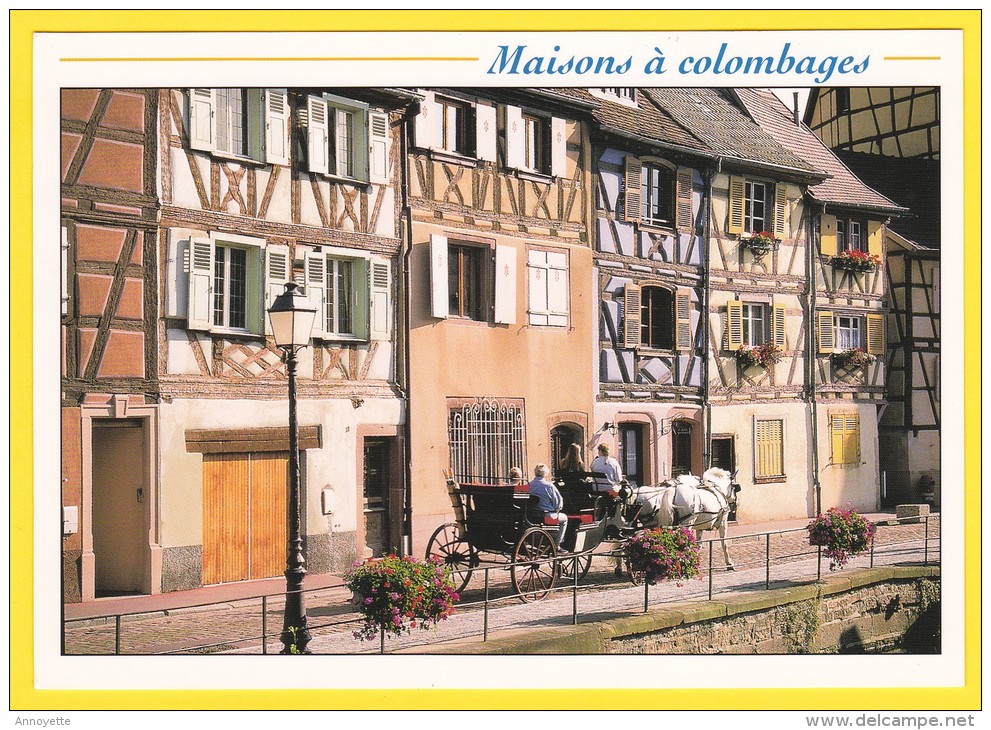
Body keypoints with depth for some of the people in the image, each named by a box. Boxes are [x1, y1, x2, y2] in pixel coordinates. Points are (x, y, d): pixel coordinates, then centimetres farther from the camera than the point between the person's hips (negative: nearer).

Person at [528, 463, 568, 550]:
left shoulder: (529, 485, 0)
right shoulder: (549, 485, -14)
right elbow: (559, 502, -11)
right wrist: (556, 511, 11)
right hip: (547, 516, -6)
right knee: (564, 518, 24)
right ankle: (557, 545, 19)